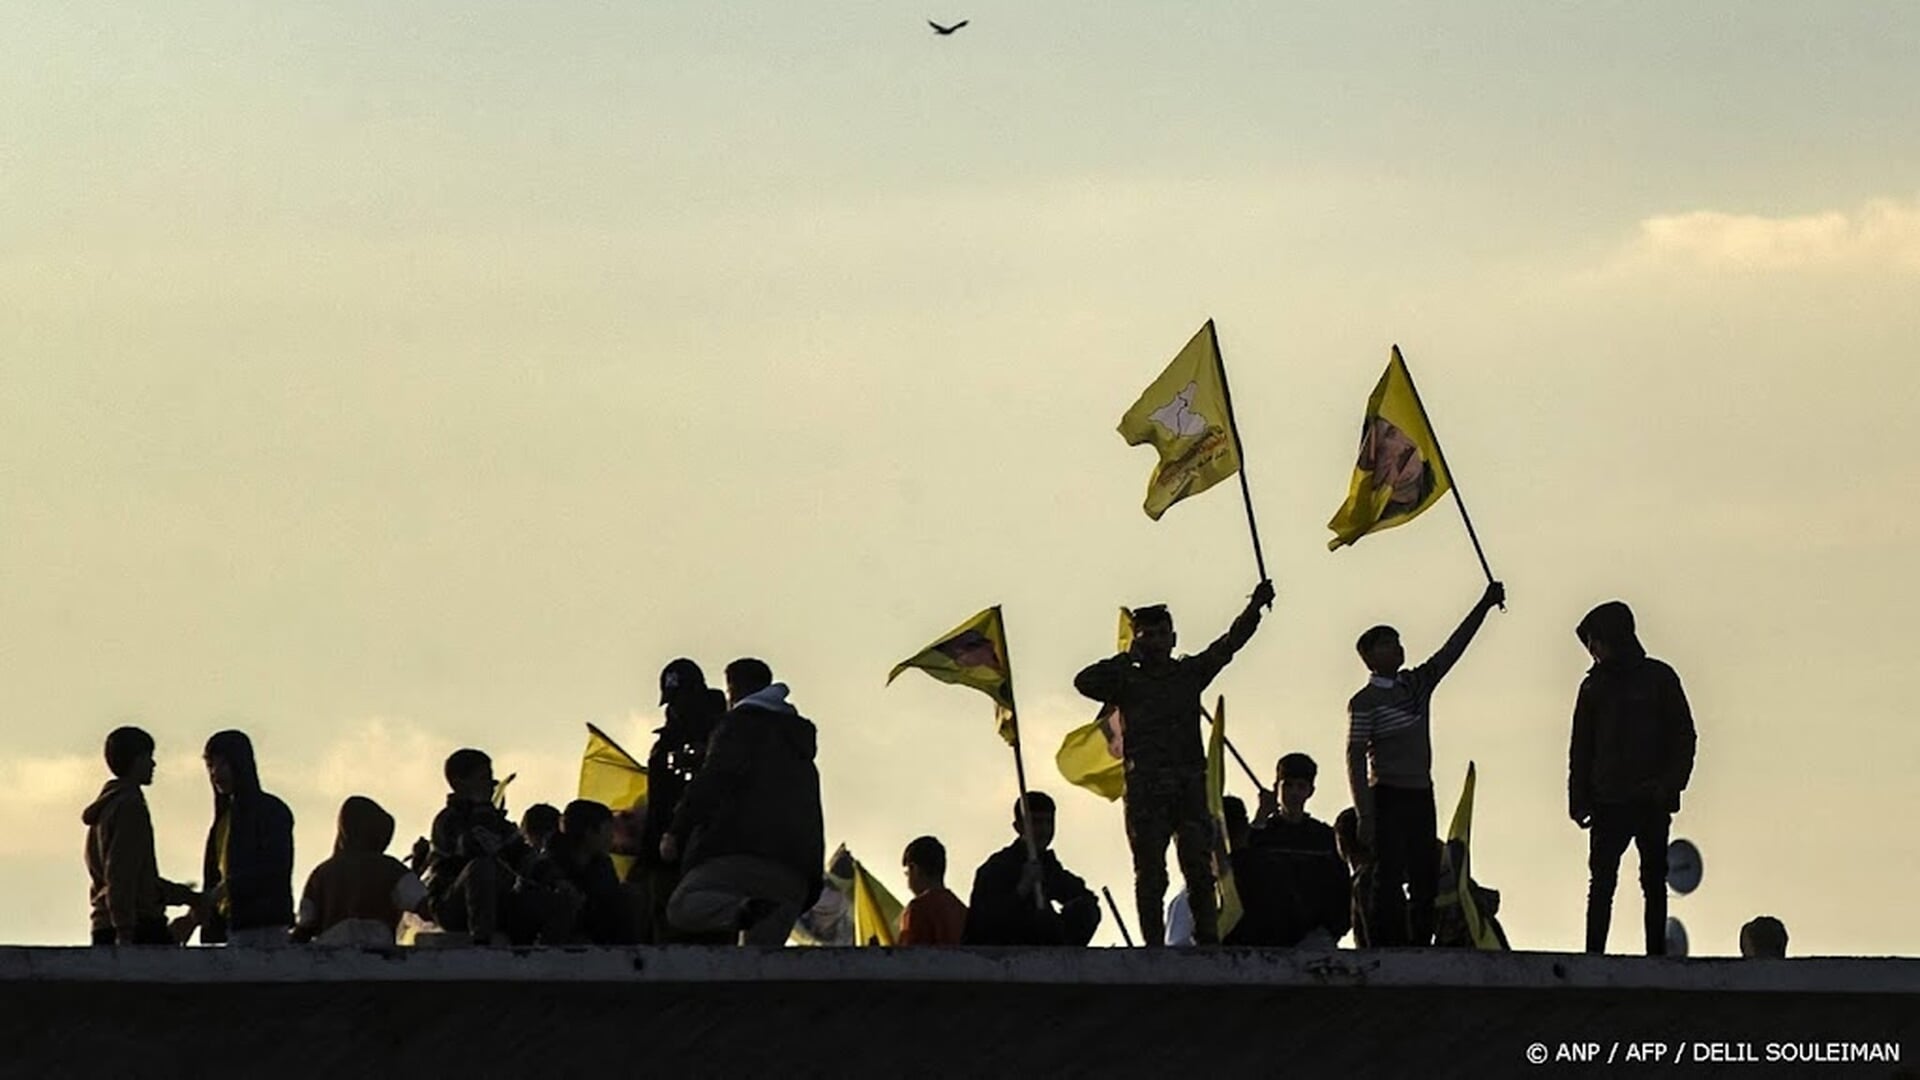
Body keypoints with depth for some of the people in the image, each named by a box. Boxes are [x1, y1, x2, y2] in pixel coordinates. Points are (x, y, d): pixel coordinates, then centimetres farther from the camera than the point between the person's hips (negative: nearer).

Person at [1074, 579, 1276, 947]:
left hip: (1189, 783, 2)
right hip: (1146, 788, -2)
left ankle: (1208, 941, -7)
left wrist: (1255, 608, -9)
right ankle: (1154, 944, -5)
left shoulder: (1189, 672, 15)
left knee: (1200, 870, -4)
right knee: (1150, 873, -3)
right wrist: (1128, 659, 0)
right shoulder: (1128, 681, 10)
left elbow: (1228, 645, 6)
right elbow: (1085, 682, -4)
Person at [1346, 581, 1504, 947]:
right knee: (1389, 881, -11)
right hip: (1387, 796, -7)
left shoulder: (1416, 684, 12)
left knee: (1426, 881, 4)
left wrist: (1484, 606, 3)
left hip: (1421, 796, 7)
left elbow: (1453, 648, 11)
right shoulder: (1364, 703, -6)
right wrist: (1365, 816, -16)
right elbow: (1355, 759, -10)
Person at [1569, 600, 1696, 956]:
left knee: (1654, 883, 3)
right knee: (1601, 883, -4)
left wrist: (1669, 786, -11)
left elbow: (1684, 737, 1)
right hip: (1608, 803, 2)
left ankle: (1657, 955, 5)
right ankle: (1593, 955, -6)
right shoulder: (1594, 685, 10)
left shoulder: (1658, 679, 1)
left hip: (1651, 802, -2)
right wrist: (1578, 799, 2)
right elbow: (1581, 748, 12)